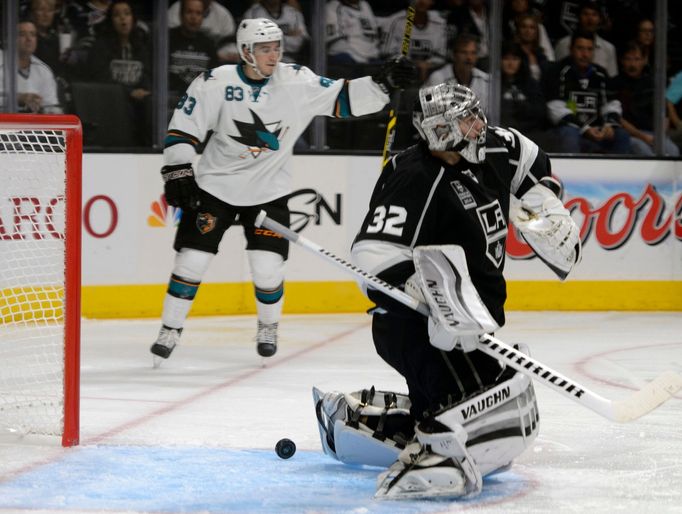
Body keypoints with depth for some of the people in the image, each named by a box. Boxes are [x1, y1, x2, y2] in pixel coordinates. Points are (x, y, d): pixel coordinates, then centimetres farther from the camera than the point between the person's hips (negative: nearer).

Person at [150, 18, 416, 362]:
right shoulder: (216, 83, -12)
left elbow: (343, 99, -7)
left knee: (268, 267, -6)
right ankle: (170, 331, 14)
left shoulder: (297, 82, -8)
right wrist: (177, 174, -12)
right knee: (192, 260, -3)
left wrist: (383, 84, -20)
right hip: (215, 187, -1)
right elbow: (182, 129, -7)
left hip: (268, 191, 1)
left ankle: (268, 327, 23)